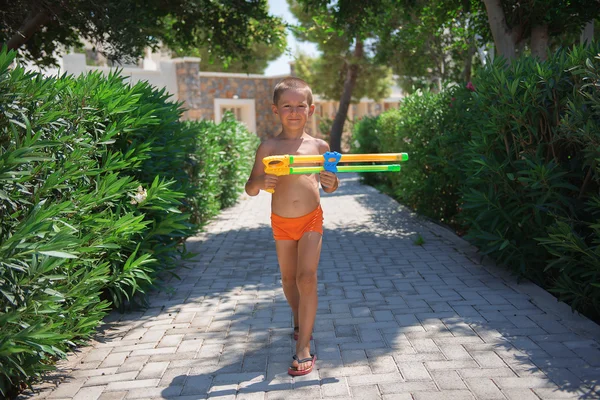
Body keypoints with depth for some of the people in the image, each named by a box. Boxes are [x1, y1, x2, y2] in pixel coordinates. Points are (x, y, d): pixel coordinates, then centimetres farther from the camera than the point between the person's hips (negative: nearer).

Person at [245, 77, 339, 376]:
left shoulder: (319, 146, -4)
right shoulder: (268, 147, -7)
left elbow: (326, 185, 8)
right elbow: (250, 189, -5)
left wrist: (332, 183, -16)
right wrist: (261, 181, -28)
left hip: (311, 219, -1)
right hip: (281, 222, 1)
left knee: (307, 278, -10)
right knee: (288, 279, 15)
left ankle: (304, 346, -1)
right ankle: (300, 321, 43)